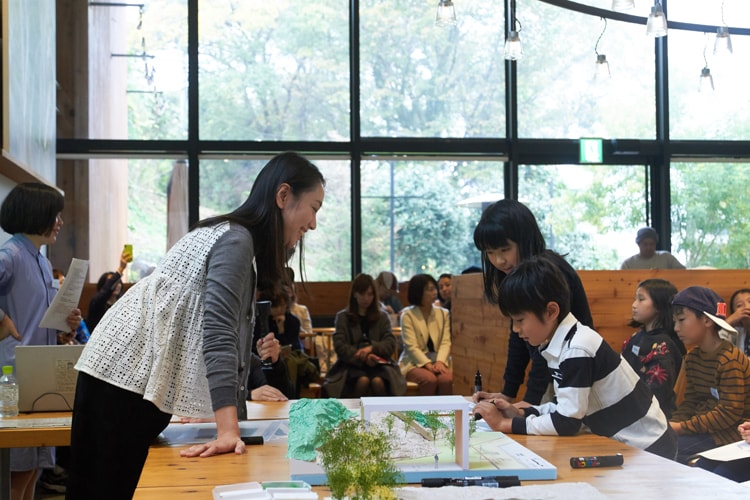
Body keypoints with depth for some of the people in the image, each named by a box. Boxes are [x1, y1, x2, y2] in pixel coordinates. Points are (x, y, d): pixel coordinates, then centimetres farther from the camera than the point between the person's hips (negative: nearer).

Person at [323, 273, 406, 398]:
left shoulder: (382, 316, 15)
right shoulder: (343, 316, 10)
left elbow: (390, 344, 5)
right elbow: (340, 346, -2)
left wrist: (372, 348, -17)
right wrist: (363, 357, -17)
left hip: (378, 363, 1)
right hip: (352, 363, -1)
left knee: (378, 381, -33)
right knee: (363, 381, -35)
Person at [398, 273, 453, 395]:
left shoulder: (443, 313, 13)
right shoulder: (408, 315, 1)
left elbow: (446, 342, 3)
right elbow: (411, 346, -8)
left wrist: (440, 361, -17)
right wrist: (428, 364, -23)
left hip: (438, 360, 3)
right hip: (414, 363, -3)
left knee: (446, 379, -30)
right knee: (430, 379, -34)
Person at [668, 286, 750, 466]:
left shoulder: (730, 360, -19)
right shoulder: (692, 357, 9)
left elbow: (729, 413, -22)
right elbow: (690, 402, 9)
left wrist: (682, 427, -22)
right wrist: (671, 424, -11)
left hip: (730, 432, -8)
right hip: (703, 425, 9)